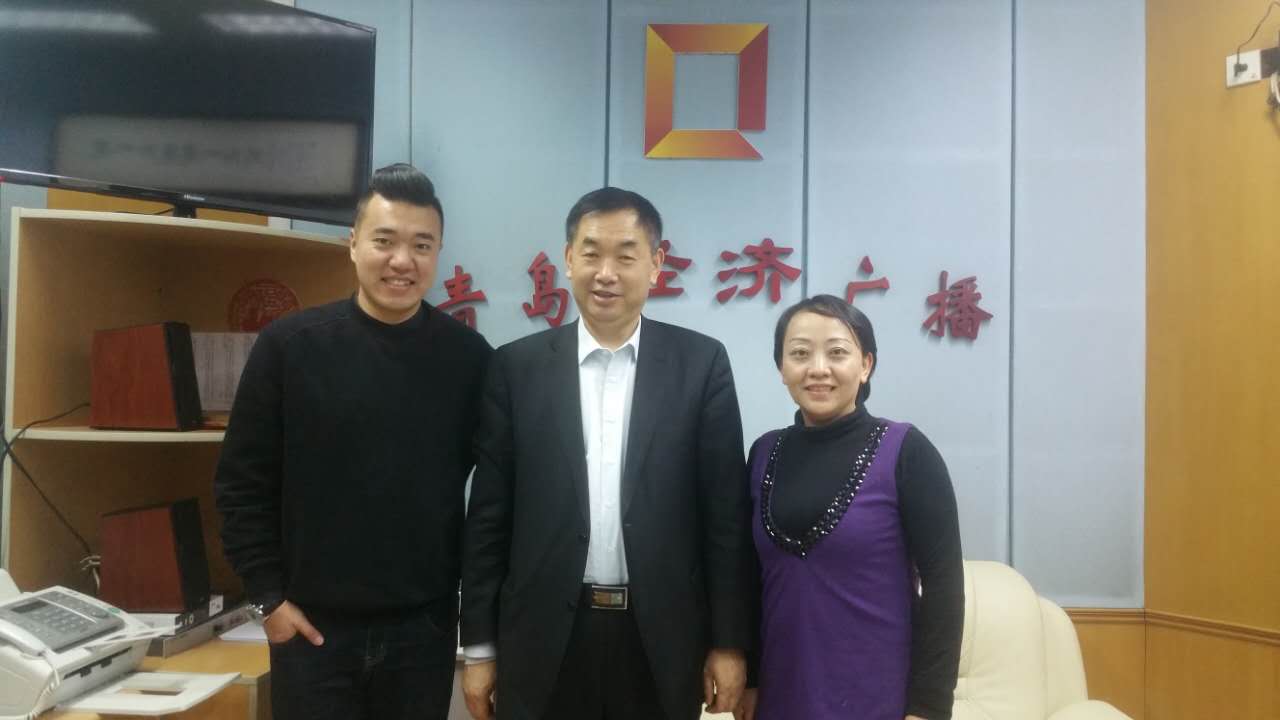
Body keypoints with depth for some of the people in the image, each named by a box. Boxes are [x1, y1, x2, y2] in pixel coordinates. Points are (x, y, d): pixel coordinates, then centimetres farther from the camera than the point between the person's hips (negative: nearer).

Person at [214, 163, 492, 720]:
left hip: (424, 627, 1)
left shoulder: (468, 356, -3)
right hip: (313, 627, -1)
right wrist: (268, 596, -3)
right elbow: (243, 483, 0)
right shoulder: (289, 346, -5)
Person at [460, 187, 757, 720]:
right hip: (544, 640, 1)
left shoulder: (701, 363, -1)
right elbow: (489, 515, 3)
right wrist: (480, 645, 3)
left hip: (661, 638, 0)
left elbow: (726, 511, 0)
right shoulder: (517, 366, 1)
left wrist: (730, 640, -2)